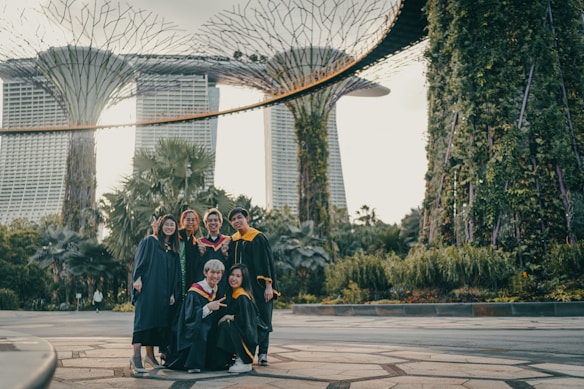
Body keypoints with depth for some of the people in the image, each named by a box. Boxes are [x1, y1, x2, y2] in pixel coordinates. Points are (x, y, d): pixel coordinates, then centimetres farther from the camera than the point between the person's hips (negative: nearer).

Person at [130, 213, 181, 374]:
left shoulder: (173, 249, 17)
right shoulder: (149, 241, 3)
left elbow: (175, 273, 16)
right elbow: (140, 260, -6)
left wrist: (173, 293, 9)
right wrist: (138, 278, -19)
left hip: (163, 292, 6)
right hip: (148, 287, -6)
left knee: (157, 321, 6)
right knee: (144, 317, -13)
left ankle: (149, 355, 14)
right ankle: (136, 356, -17)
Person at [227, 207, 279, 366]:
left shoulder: (258, 238, -6)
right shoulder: (233, 241, 11)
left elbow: (267, 262, -9)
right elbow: (230, 265, 16)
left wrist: (269, 286, -15)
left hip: (257, 286, -4)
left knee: (261, 320, -2)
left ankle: (262, 354, 6)